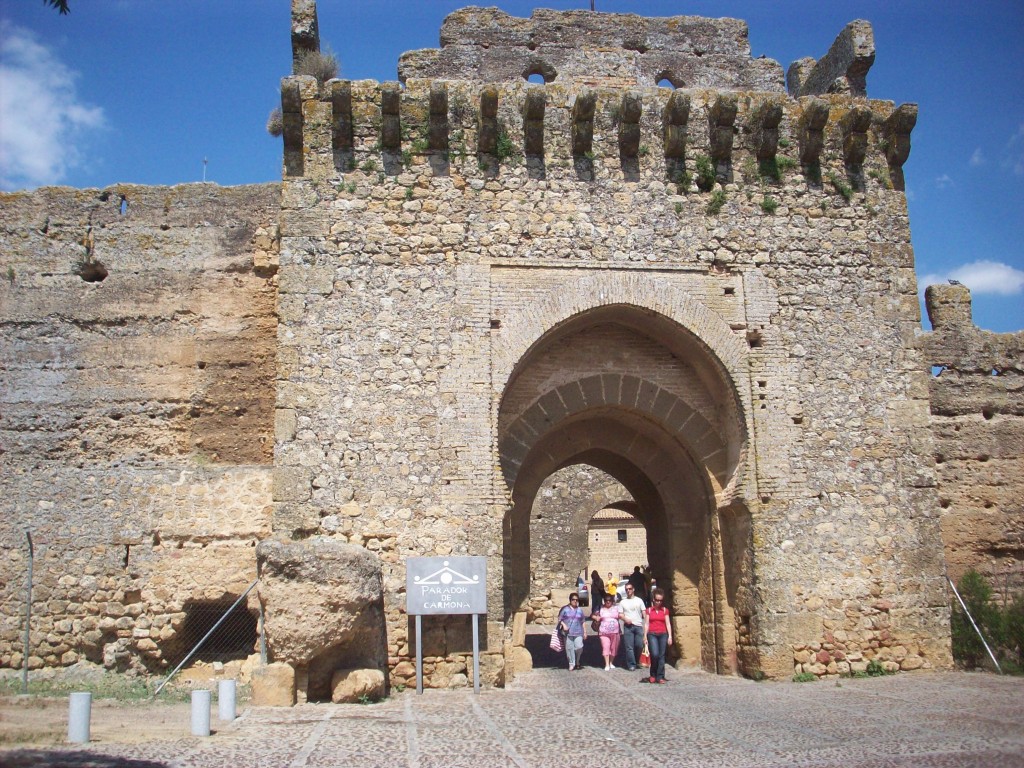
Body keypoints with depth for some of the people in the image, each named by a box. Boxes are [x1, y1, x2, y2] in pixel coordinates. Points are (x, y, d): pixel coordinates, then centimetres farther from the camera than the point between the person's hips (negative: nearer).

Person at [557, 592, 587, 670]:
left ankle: (578, 662, 14)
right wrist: (564, 625, -12)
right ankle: (571, 664, 11)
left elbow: (583, 622, 17)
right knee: (569, 648, -2)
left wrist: (585, 632, 14)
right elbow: (560, 619, 4)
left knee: (579, 647, -11)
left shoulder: (580, 610, 15)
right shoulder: (565, 609, 6)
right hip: (568, 632, -1)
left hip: (578, 633, 1)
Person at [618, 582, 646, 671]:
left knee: (639, 645, -2)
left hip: (638, 625, 0)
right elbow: (620, 614, 8)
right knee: (629, 647, -4)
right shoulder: (623, 602, 11)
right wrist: (625, 619, -12)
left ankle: (637, 661, 22)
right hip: (628, 626, 0)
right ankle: (631, 664, 0)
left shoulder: (639, 600, 10)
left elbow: (644, 613, 7)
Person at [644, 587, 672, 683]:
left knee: (661, 656, -1)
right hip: (652, 635, -2)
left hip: (663, 635, 2)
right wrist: (645, 637, 0)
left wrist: (670, 636, -1)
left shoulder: (665, 610, 8)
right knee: (655, 655, -15)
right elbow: (646, 624, 5)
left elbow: (668, 624, 7)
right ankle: (653, 675, 5)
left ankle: (660, 677, 6)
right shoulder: (649, 610, 6)